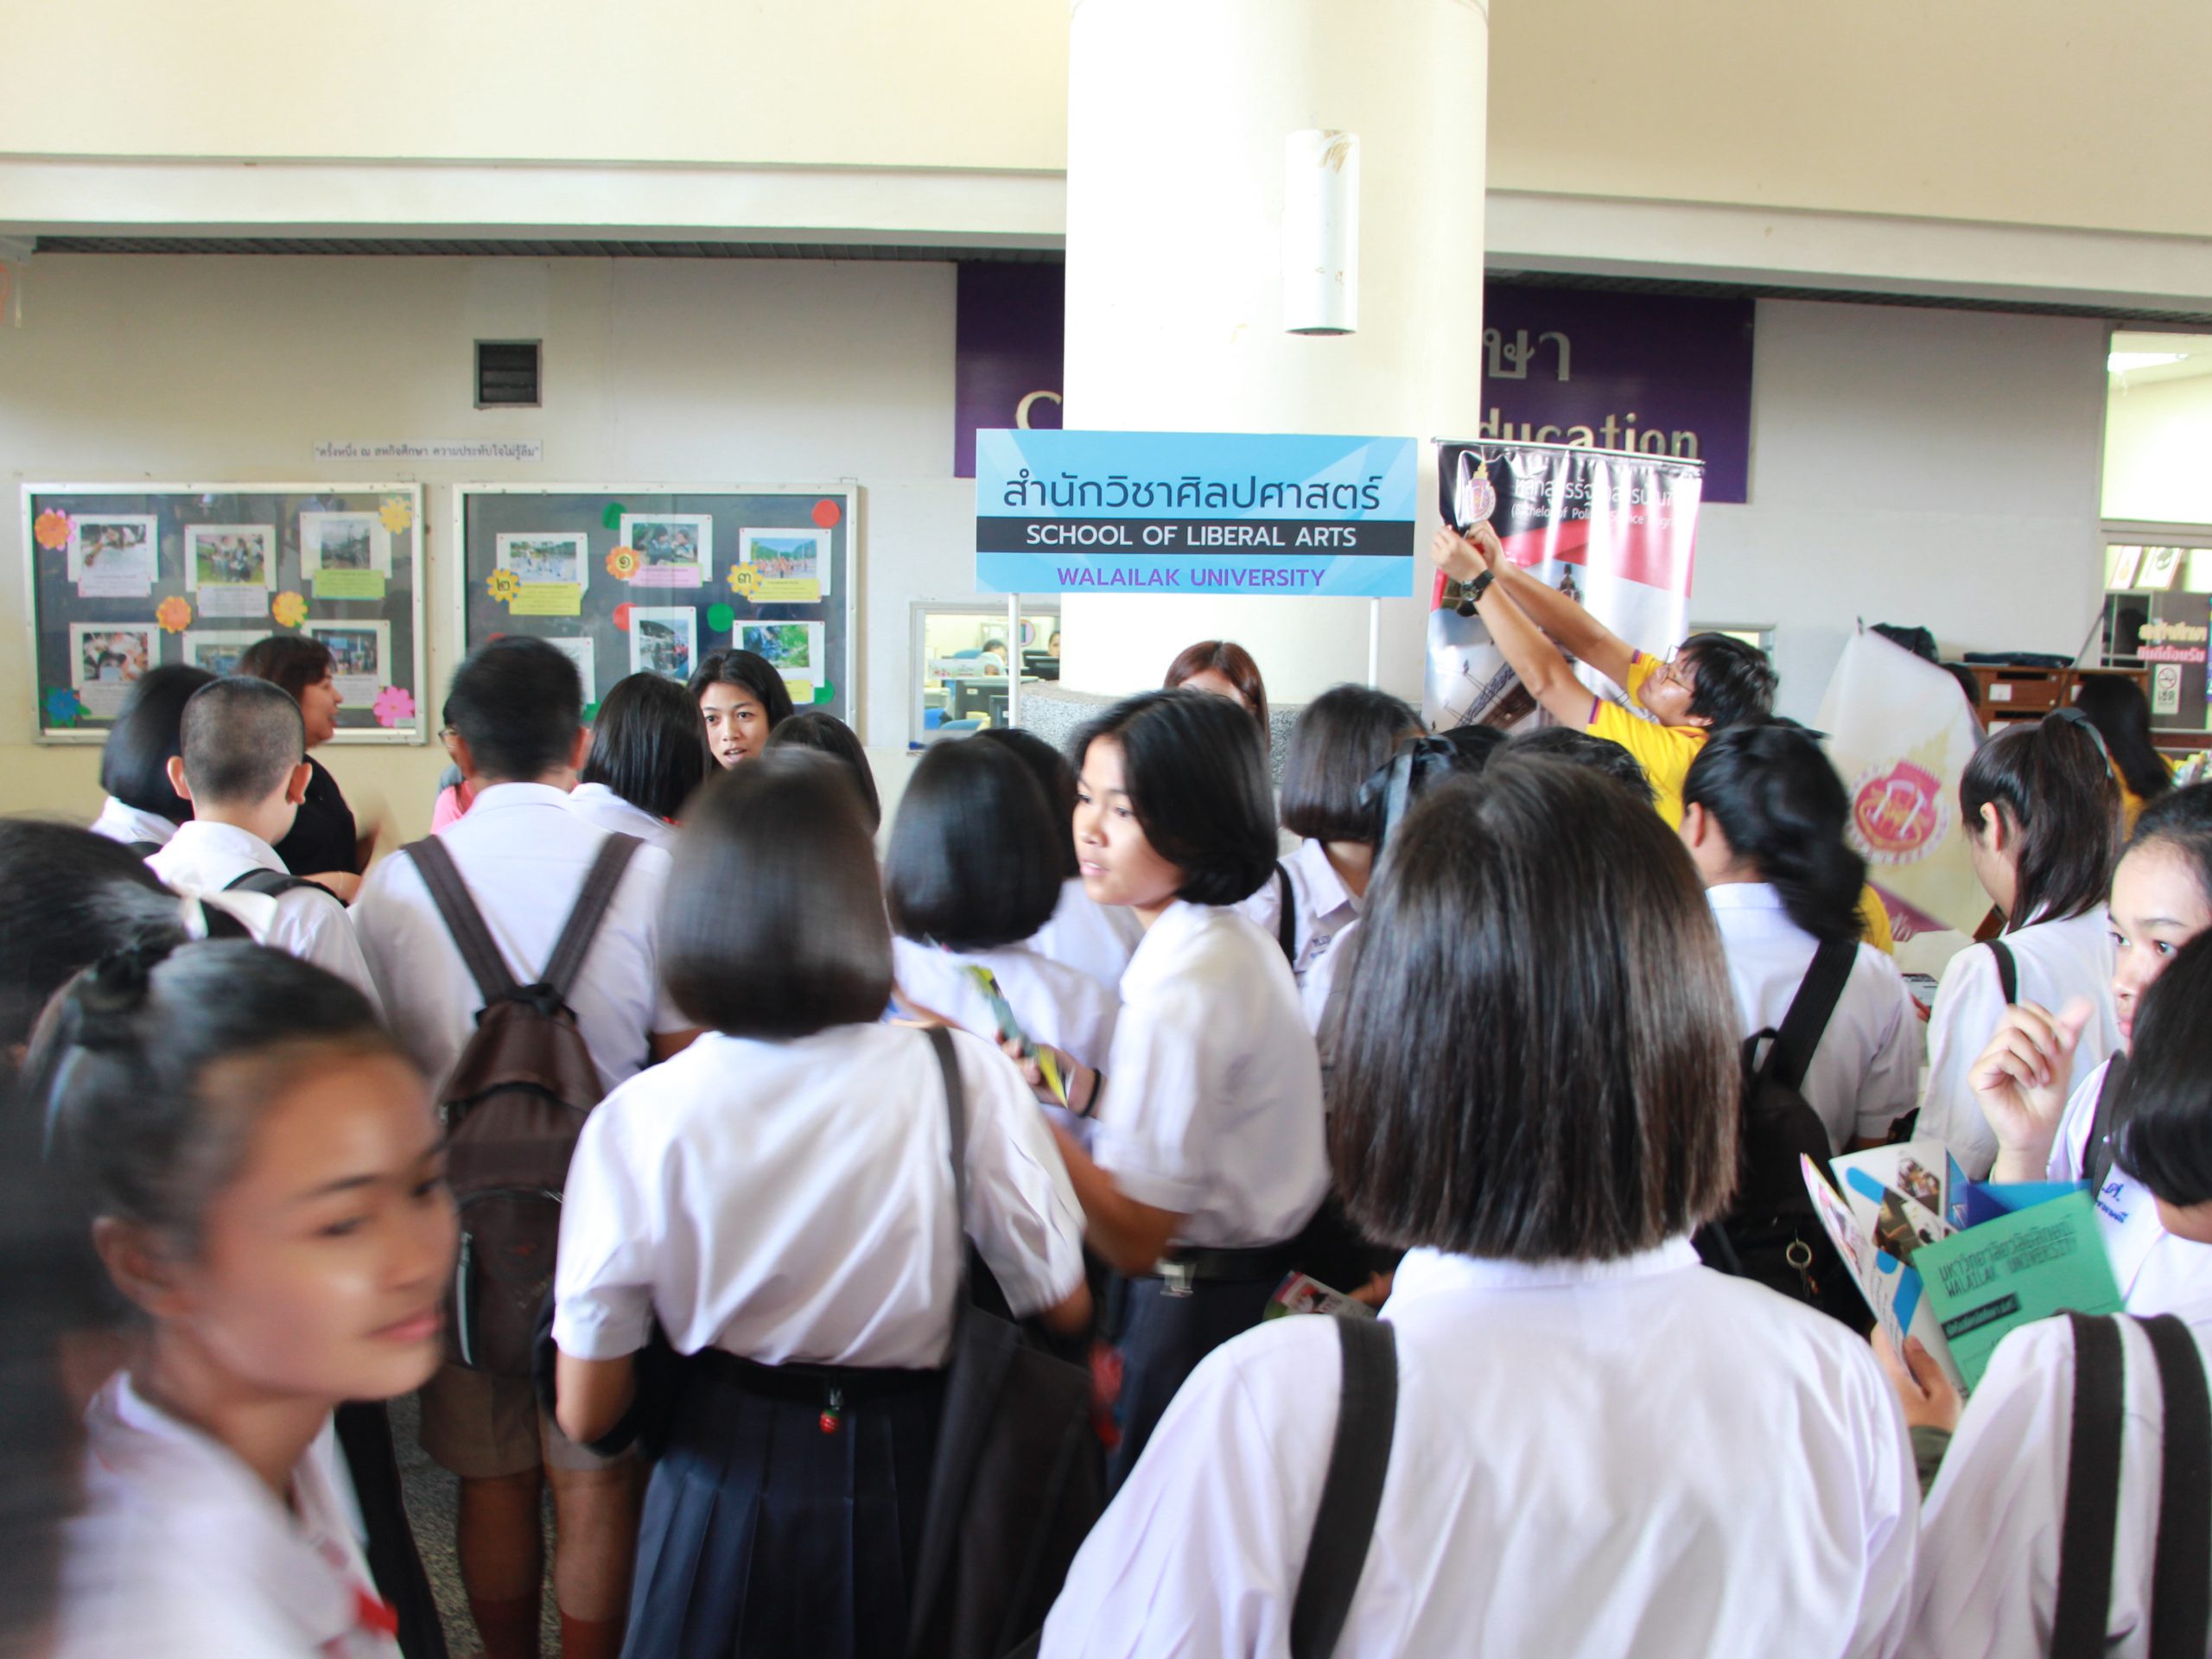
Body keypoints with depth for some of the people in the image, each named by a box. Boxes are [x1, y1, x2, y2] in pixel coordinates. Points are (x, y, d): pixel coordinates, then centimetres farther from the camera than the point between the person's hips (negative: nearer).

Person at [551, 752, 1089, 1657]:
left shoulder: (640, 1118, -19)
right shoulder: (965, 1078, -20)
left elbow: (586, 1413, -11)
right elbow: (1065, 1305, -7)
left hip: (722, 1508, 0)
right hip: (907, 1488, 1)